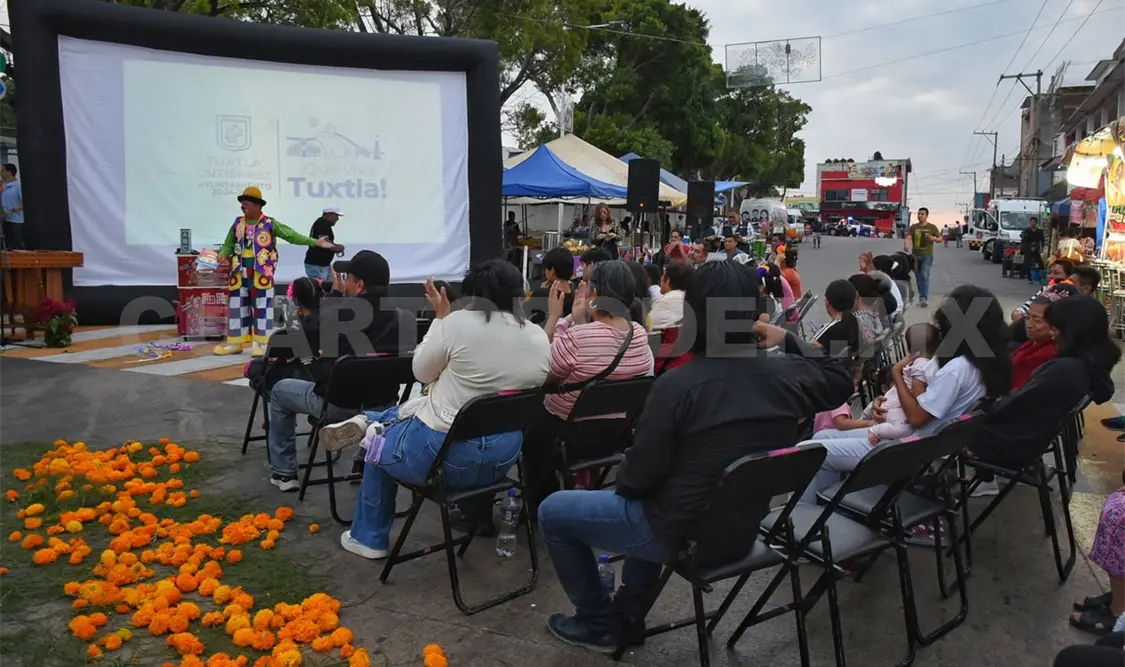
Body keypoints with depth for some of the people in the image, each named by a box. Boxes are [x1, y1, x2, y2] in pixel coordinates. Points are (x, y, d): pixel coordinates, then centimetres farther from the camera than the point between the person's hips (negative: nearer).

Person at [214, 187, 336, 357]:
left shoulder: (270, 224, -4)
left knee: (261, 307, 0)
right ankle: (235, 343, 19)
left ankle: (261, 344, 7)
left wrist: (315, 242, -16)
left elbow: (292, 235, -8)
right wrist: (220, 257, -8)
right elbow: (229, 245, 13)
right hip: (240, 272, 5)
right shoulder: (238, 223, 8)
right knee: (237, 306, 9)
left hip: (262, 272, -4)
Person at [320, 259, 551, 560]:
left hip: (445, 452, -6)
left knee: (379, 445, 28)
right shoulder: (540, 338, -3)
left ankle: (369, 538, 39)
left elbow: (422, 372, -2)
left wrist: (440, 317, 6)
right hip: (502, 457, 6)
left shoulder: (459, 323, -17)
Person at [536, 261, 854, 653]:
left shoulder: (678, 384, -26)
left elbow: (638, 477, -18)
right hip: (743, 530, 7)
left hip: (681, 533, -6)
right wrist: (788, 341, 10)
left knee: (552, 512, 11)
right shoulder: (786, 374, -10)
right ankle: (629, 612, 38)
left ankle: (599, 625, 25)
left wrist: (621, 477, 4)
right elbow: (840, 380, 13)